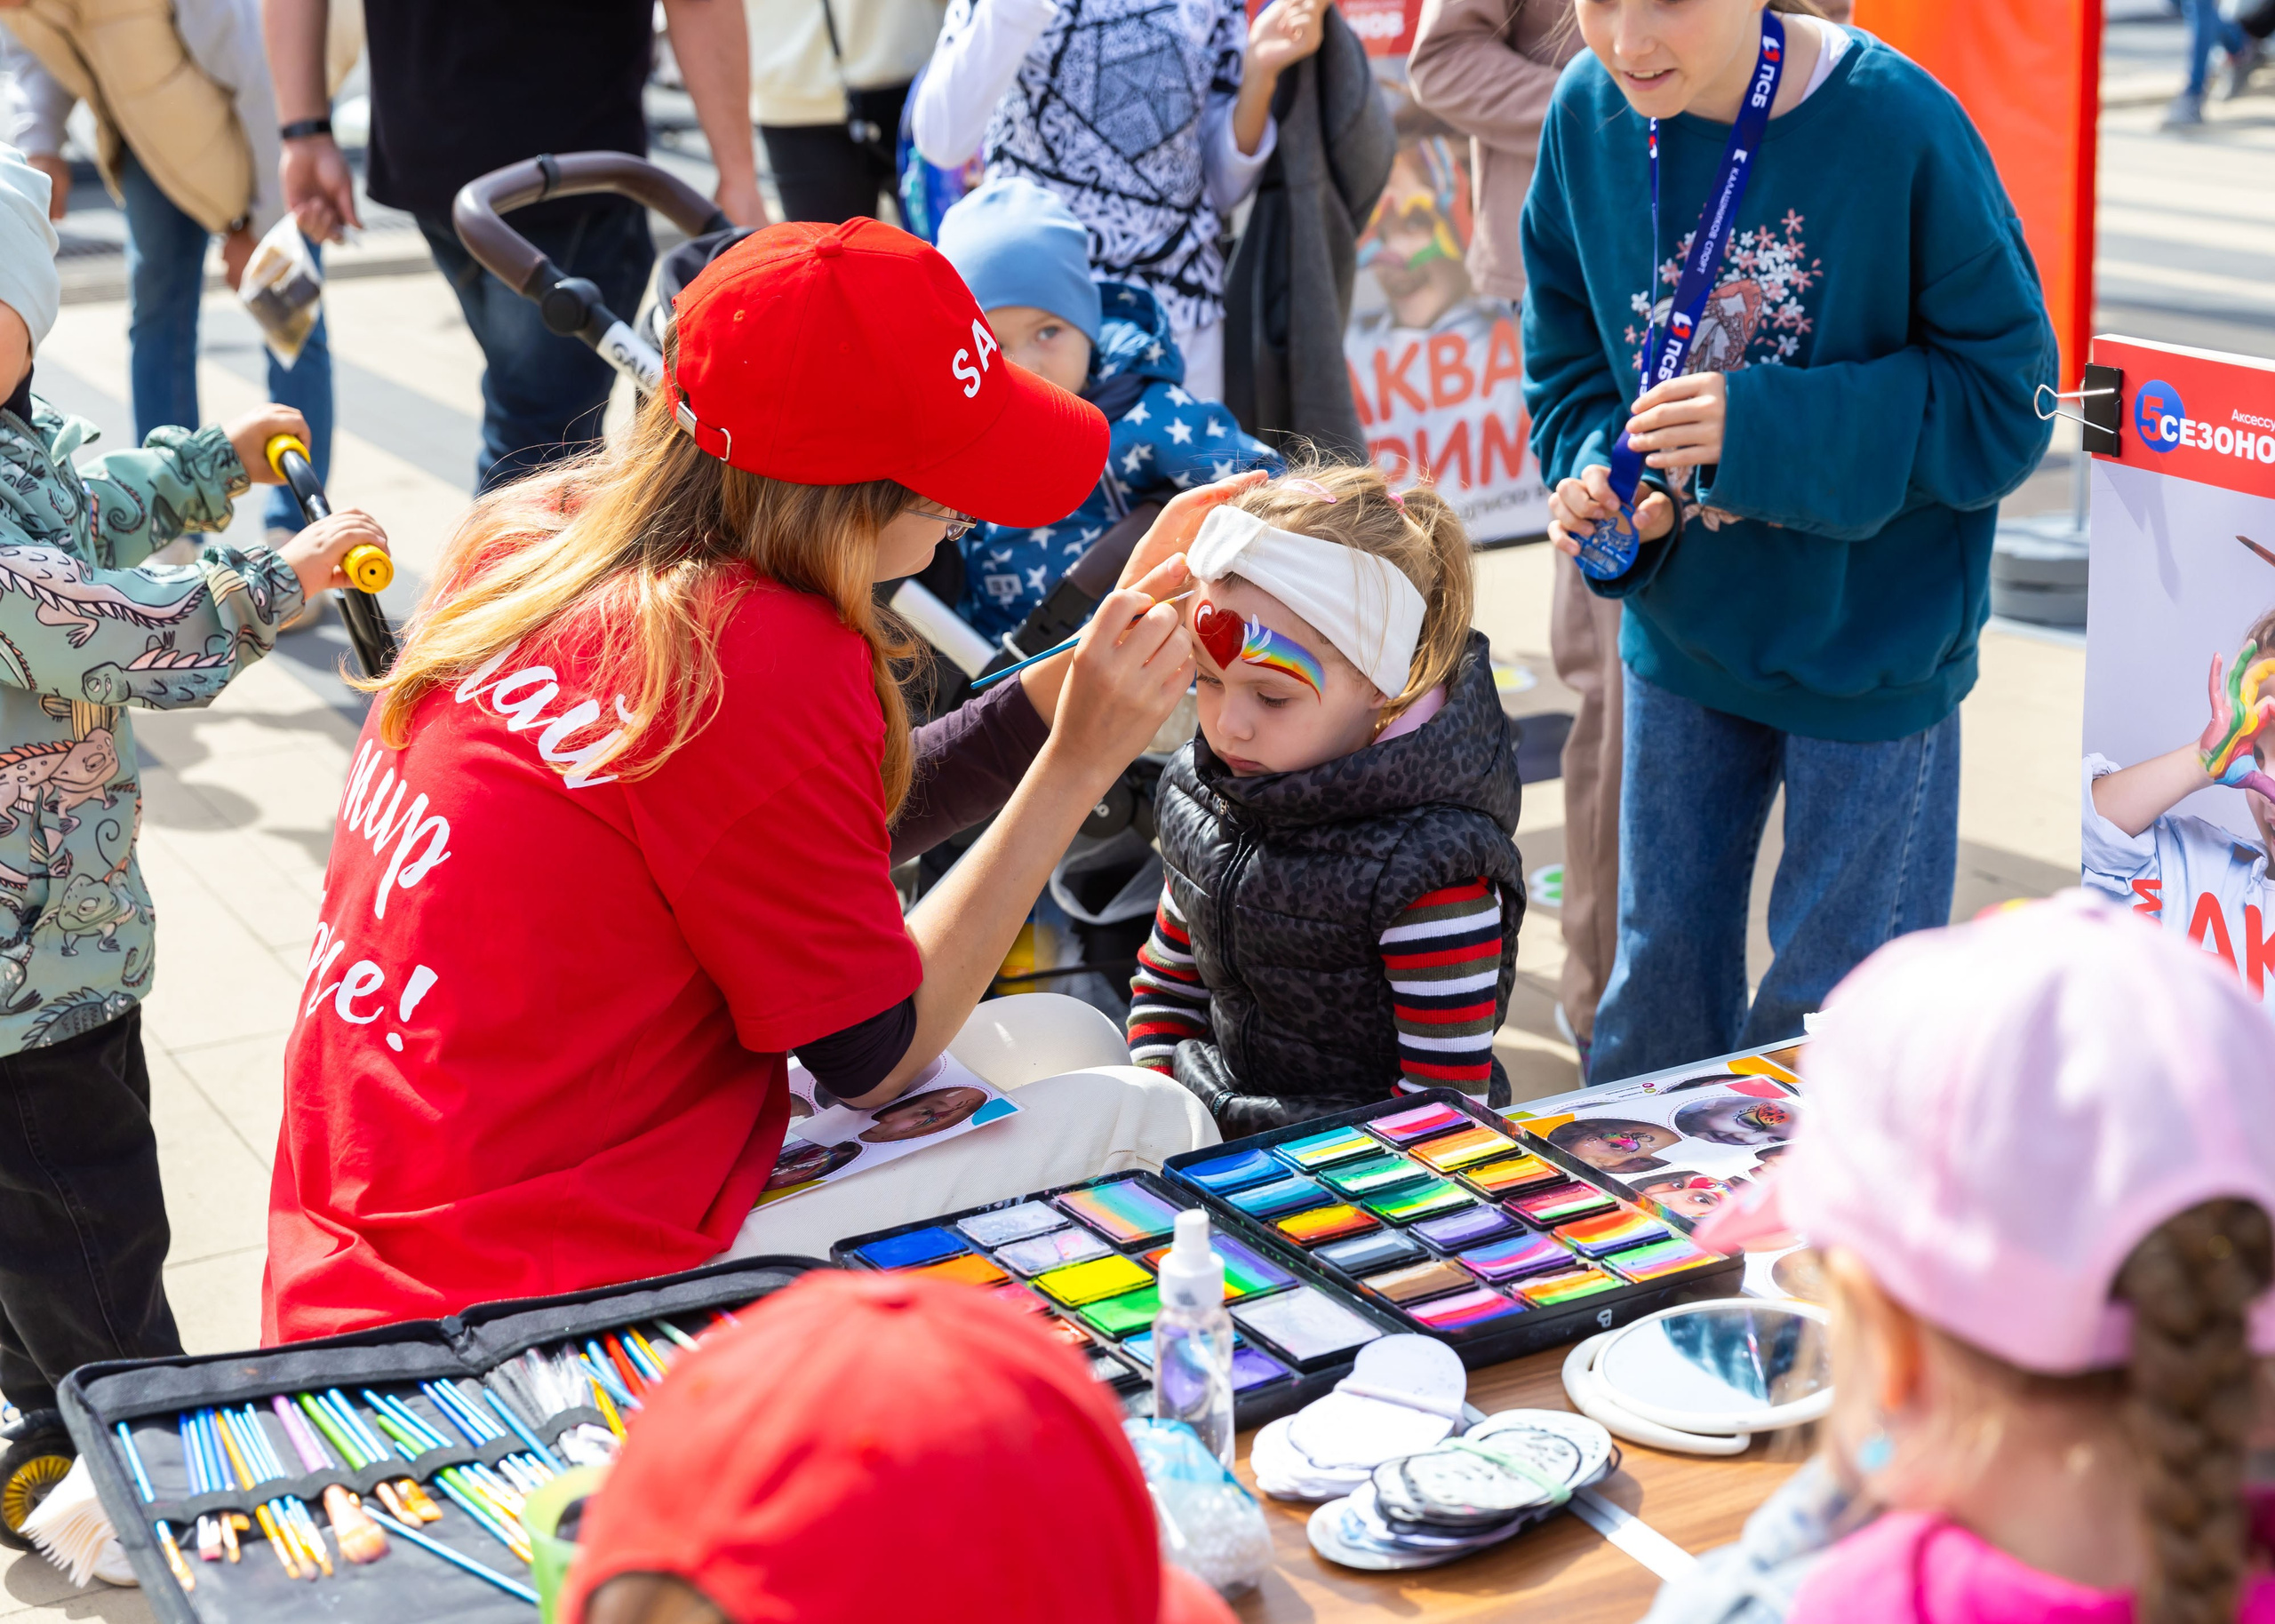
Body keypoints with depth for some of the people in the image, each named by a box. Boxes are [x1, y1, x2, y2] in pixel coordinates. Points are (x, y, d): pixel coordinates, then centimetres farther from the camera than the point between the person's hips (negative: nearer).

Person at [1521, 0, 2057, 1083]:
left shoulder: (1897, 124, -23)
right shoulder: (1589, 114, -9)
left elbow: (2004, 400, -17)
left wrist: (1763, 426, -28)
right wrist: (1596, 478, -17)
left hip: (1867, 647, -4)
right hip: (1681, 622, 4)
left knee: (1841, 994, 10)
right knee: (1659, 965, 18)